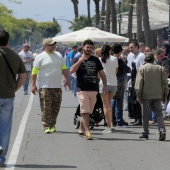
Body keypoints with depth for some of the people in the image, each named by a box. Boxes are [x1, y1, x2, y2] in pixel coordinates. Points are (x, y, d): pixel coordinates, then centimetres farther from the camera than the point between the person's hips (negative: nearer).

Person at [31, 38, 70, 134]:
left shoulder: (58, 55, 12)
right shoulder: (40, 57, -2)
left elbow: (64, 69, 18)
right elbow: (34, 72, -2)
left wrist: (67, 79, 12)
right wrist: (33, 84, -6)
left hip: (57, 86, 5)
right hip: (45, 86, -4)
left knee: (56, 107, 6)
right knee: (46, 108, -7)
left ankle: (52, 125, 17)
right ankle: (47, 126, -4)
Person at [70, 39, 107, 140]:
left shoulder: (96, 60, 13)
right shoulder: (78, 60, 3)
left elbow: (102, 73, 14)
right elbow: (72, 70, -14)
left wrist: (105, 85, 4)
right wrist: (80, 60, -21)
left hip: (94, 90, 4)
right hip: (82, 90, -4)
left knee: (87, 112, 9)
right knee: (85, 112, -10)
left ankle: (81, 129, 23)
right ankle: (87, 131, -13)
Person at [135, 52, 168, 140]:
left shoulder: (142, 68, -3)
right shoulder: (160, 68, 6)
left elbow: (139, 83, -7)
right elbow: (164, 83, 7)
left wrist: (138, 95, -3)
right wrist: (164, 95, 14)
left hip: (146, 95, -2)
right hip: (157, 96, 2)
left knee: (145, 115, 7)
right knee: (158, 114, 7)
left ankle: (145, 133, 12)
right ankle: (162, 130, -11)